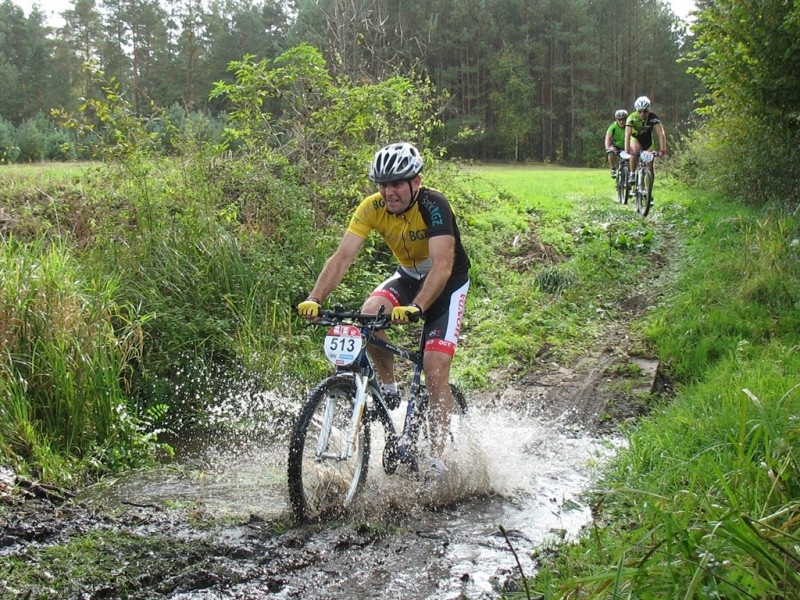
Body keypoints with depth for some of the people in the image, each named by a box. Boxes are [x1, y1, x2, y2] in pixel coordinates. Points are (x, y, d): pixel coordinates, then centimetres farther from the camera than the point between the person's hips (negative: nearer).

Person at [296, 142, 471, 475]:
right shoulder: (372, 207, -17)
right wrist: (314, 299, -37)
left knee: (435, 373, -14)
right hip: (408, 275, 4)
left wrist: (416, 307, -56)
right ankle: (388, 389, -5)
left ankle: (437, 457, -2)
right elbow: (341, 258, -22)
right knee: (369, 313, -28)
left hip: (447, 282, -4)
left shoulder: (434, 206, -30)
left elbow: (442, 265, -41)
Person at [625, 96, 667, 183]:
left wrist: (663, 148, -46)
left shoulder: (653, 117, -27)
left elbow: (661, 133, -33)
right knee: (635, 150, -35)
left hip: (647, 140, 2)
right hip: (635, 138, -2)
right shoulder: (632, 118, -29)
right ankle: (632, 174, -21)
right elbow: (627, 134, -40)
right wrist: (627, 148, -54)